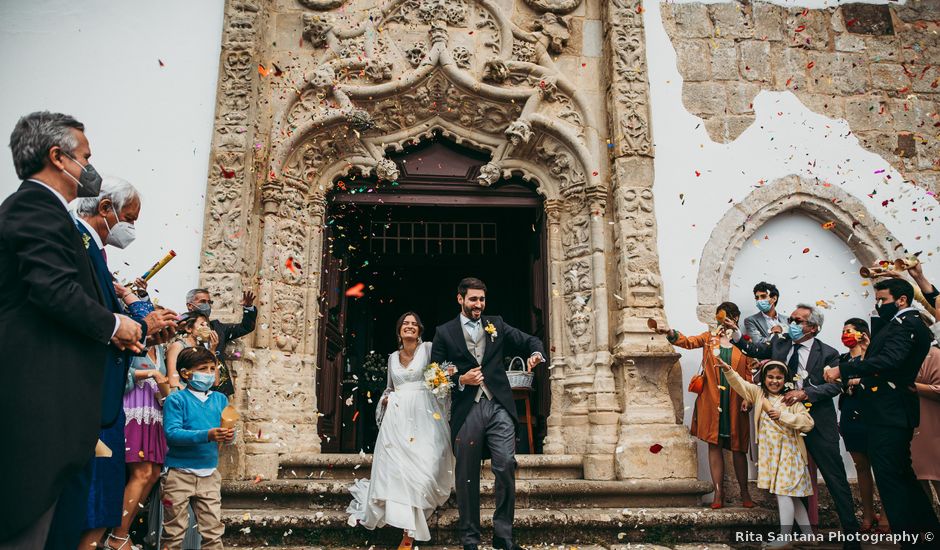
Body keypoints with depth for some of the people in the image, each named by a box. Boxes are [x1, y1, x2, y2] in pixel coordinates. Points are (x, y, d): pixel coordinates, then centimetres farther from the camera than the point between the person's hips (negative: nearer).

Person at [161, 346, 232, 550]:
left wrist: (229, 435, -21)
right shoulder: (176, 399, -6)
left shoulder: (220, 399, 7)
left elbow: (227, 430, 4)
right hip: (180, 473, -3)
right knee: (175, 532, 9)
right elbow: (171, 434, -18)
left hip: (210, 474, 4)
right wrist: (206, 435, -29)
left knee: (213, 531, 8)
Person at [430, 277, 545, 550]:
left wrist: (536, 353, -12)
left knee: (506, 466, -9)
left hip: (499, 407, 1)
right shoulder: (444, 332, 7)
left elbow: (530, 341, 10)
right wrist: (461, 380, -10)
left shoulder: (496, 325, 13)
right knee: (466, 476, 6)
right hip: (466, 411, -1)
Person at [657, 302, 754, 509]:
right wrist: (671, 333, -29)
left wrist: (748, 398, -9)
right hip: (712, 401, 1)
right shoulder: (709, 338, 7)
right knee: (714, 445, 2)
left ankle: (744, 492, 20)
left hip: (734, 402, -1)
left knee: (738, 447, 6)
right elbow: (688, 342, -9)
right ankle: (718, 492, 9)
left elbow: (749, 372, 3)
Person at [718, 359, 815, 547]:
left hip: (788, 452, -4)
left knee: (783, 492, -7)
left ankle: (785, 536, -1)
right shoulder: (758, 393, 6)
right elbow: (739, 383, -9)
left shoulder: (791, 399, -3)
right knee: (789, 494, 12)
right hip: (768, 452, 4)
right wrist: (727, 370, -26)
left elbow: (808, 423, -11)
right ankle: (807, 533, 23)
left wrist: (782, 415, -17)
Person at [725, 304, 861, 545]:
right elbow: (753, 350, 1)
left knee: (835, 478, 0)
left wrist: (805, 393, -23)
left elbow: (835, 385, -13)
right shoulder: (779, 344, 8)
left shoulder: (828, 353, -5)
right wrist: (735, 331, -12)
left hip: (818, 423, -4)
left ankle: (851, 533, 10)